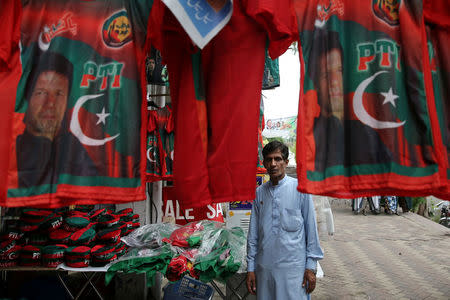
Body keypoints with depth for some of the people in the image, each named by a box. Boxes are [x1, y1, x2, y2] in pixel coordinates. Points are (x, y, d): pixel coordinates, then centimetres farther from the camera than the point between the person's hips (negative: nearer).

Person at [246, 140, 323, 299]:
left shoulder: (300, 188, -4)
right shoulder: (259, 192, 5)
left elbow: (311, 229, -2)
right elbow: (253, 234, 8)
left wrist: (311, 267, -3)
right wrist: (250, 268, 8)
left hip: (293, 267, -3)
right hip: (264, 267, 3)